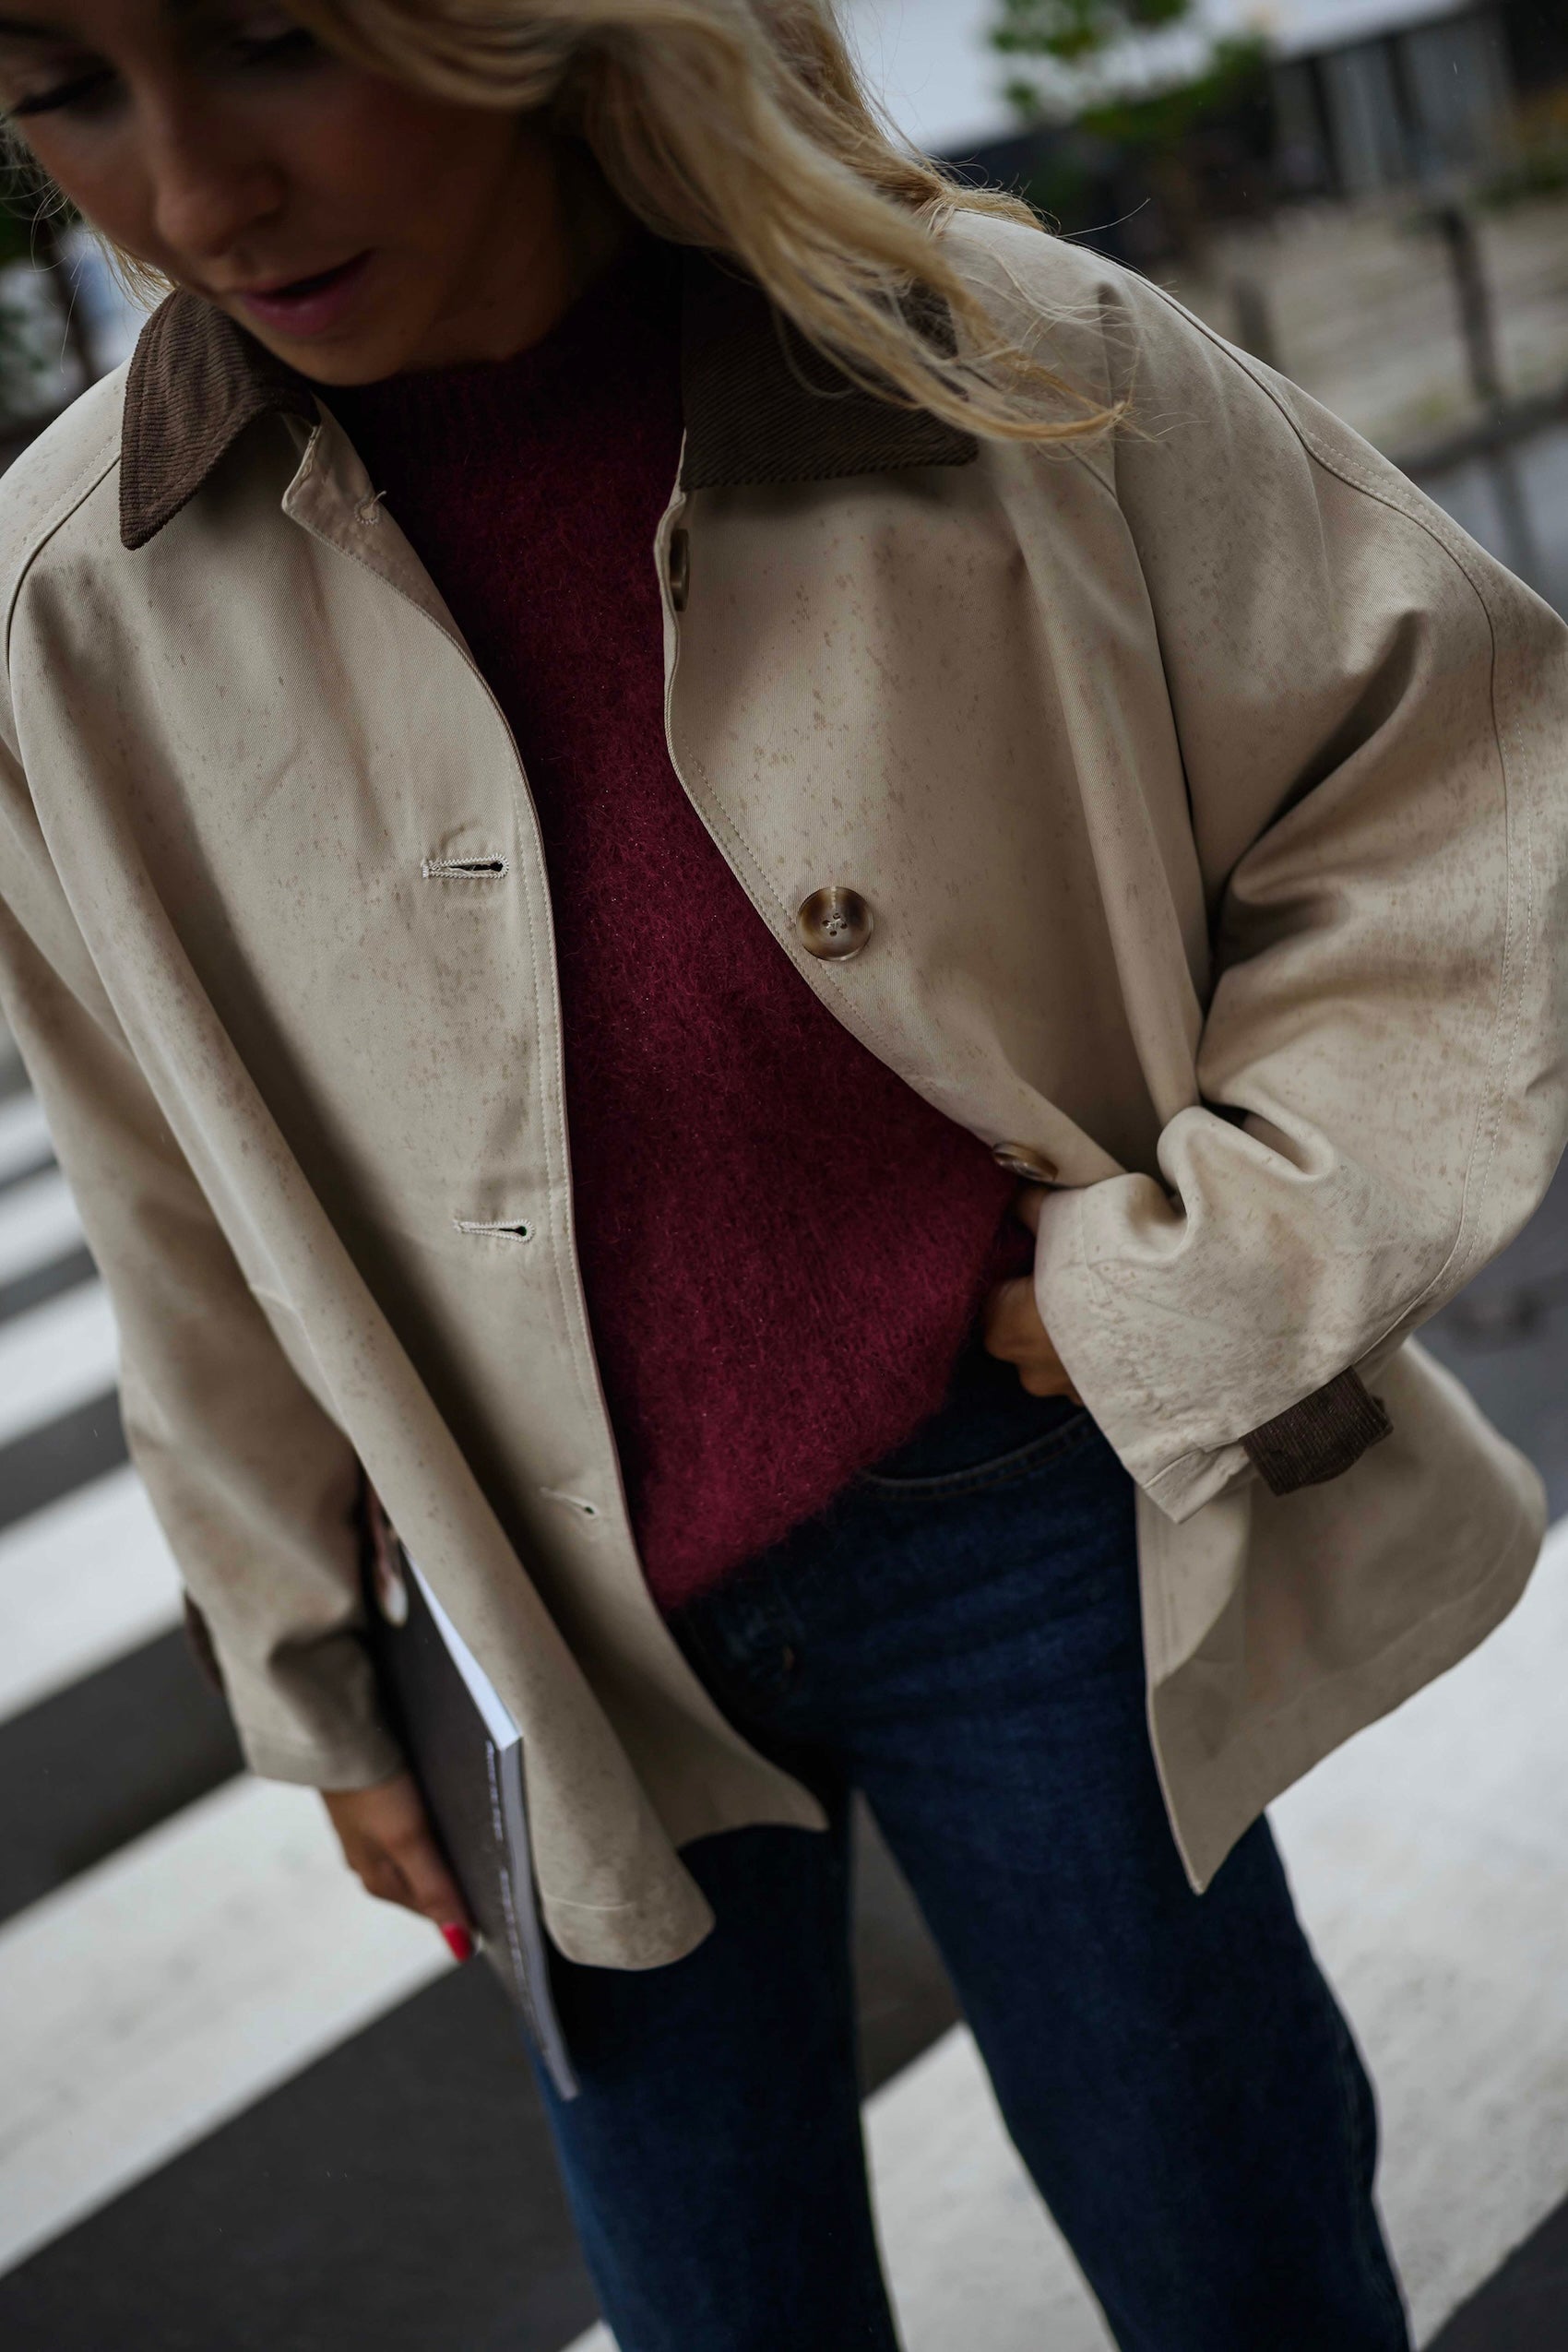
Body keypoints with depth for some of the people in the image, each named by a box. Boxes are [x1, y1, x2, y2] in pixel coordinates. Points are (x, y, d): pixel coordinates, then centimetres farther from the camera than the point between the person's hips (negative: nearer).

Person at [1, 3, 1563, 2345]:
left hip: (1019, 1530, -1)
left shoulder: (1011, 372, -17)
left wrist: (1175, 1277, -12)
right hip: (563, 1645, 2)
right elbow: (201, 1259, 1)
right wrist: (322, 1697, 10)